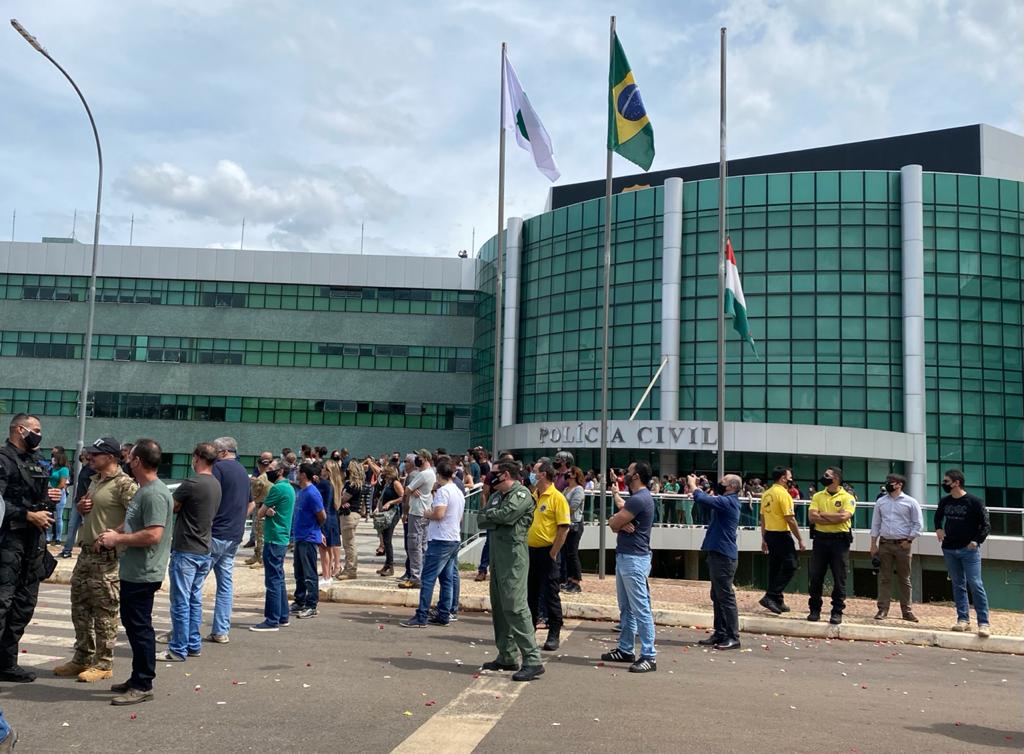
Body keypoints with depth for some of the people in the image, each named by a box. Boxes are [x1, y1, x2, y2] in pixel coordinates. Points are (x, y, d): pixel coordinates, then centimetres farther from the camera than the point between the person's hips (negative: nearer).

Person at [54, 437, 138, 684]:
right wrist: (81, 506, 6)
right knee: (80, 608, 16)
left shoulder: (124, 484, -15)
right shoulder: (95, 480, 14)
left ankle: (104, 664, 9)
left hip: (107, 557, -9)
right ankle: (82, 659, 28)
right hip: (86, 553, 9)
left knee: (104, 612, -1)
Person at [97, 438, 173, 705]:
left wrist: (118, 539, -16)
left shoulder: (154, 493, -20)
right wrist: (115, 535, 8)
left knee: (140, 627, -3)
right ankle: (138, 678, 30)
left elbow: (153, 534, -27)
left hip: (143, 573, -11)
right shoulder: (143, 490, 14)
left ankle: (143, 686, 7)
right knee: (132, 624, 18)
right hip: (133, 571, 11)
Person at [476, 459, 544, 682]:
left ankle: (533, 661, -12)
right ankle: (507, 657, 21)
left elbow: (507, 515, -22)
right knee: (499, 607, 12)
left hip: (514, 556, -9)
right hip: (497, 555, 9)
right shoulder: (496, 496, 18)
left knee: (515, 607, -13)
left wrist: (490, 515, -3)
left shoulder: (522, 494, -6)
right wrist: (497, 517, -9)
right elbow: (480, 521, 8)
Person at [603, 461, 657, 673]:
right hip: (624, 557, 11)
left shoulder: (639, 499, -18)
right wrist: (621, 524, -6)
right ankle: (626, 650, 26)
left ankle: (649, 657, -8)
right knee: (626, 608, 17)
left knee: (641, 609, -9)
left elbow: (613, 523, -18)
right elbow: (615, 524, 15)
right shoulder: (636, 497, 17)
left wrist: (617, 521, 2)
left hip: (634, 559, -11)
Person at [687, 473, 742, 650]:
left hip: (724, 556, -11)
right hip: (718, 554, 11)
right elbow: (706, 503, 25)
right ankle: (720, 633, 21)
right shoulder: (725, 501, 16)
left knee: (726, 597, -7)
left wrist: (693, 486, -8)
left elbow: (702, 499, -26)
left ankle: (733, 637, -3)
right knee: (717, 596, 14)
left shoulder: (729, 501, -17)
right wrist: (694, 488, 10)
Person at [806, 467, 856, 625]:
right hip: (820, 539, 3)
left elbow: (844, 516, -18)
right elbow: (812, 517, -4)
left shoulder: (848, 498, -1)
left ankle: (837, 612, 11)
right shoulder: (818, 496, 9)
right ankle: (814, 610, 15)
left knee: (839, 578, 2)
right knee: (815, 576, 4)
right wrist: (835, 517, -11)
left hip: (840, 540, -3)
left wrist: (823, 514, -8)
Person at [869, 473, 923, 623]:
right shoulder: (880, 502, 9)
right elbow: (875, 524, 10)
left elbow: (918, 524, 0)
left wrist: (909, 540, -8)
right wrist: (873, 544, 5)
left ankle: (907, 610, 11)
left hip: (903, 545, -2)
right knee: (884, 578, 2)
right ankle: (882, 610, 5)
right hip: (884, 544, 2)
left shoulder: (910, 502, 0)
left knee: (904, 579, 5)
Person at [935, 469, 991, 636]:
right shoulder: (944, 502, 7)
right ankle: (963, 620, 14)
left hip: (969, 550, -5)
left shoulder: (975, 502, -9)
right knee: (958, 585, 9)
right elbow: (938, 517, 26)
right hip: (949, 550, 5)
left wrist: (977, 541, -19)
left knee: (975, 585, -8)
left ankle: (984, 623, -6)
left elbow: (985, 525, -6)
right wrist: (938, 528, 7)